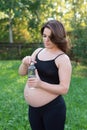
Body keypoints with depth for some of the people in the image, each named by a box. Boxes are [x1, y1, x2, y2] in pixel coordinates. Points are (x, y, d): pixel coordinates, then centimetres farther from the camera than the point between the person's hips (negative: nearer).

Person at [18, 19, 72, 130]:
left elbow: (64, 89, -17)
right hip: (33, 107, 6)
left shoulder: (63, 58, -14)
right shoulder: (38, 51, 4)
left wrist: (41, 84, -29)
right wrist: (24, 63, -13)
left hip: (53, 109, -5)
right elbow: (22, 73, 8)